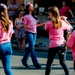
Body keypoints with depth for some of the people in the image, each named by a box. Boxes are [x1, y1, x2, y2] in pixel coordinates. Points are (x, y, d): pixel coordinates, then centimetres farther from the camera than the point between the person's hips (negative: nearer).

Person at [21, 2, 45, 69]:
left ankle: (24, 60, 22)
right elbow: (24, 25, -5)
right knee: (32, 47, -9)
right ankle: (36, 63, -9)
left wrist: (43, 23, 5)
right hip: (29, 33, -7)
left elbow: (36, 25, 16)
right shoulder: (26, 16, -4)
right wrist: (28, 27, -27)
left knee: (30, 47, 9)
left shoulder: (34, 16, 16)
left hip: (34, 33, 7)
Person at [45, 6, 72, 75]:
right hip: (62, 44, 4)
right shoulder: (62, 22, 0)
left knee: (49, 63, 9)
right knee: (63, 62, 14)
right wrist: (65, 20, 20)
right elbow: (70, 28, 16)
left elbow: (46, 29, 13)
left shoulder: (49, 23, -9)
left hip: (53, 45, -3)